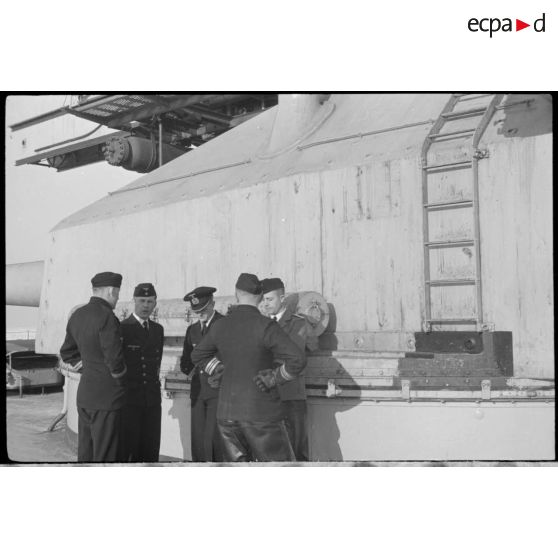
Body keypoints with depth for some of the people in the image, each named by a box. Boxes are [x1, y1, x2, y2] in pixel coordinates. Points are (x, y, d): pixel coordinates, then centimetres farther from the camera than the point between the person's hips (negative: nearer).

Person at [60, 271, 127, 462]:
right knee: (105, 455, -1)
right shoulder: (107, 318, -18)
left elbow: (67, 353, 19)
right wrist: (121, 381, -2)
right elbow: (115, 360, -20)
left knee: (85, 453, 14)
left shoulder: (77, 316, 8)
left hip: (84, 394, 8)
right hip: (106, 396, -8)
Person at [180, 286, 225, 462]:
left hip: (219, 389, -6)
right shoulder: (192, 330, 18)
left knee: (213, 439, -13)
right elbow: (186, 363, 19)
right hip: (198, 391, 6)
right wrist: (190, 368, -2)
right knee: (198, 439, 3)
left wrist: (223, 374, -16)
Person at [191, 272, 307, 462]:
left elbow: (197, 355, 21)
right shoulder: (265, 326, -13)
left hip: (226, 411, 6)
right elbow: (298, 359, -22)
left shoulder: (221, 326, 4)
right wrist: (274, 379, -8)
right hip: (261, 412, -5)